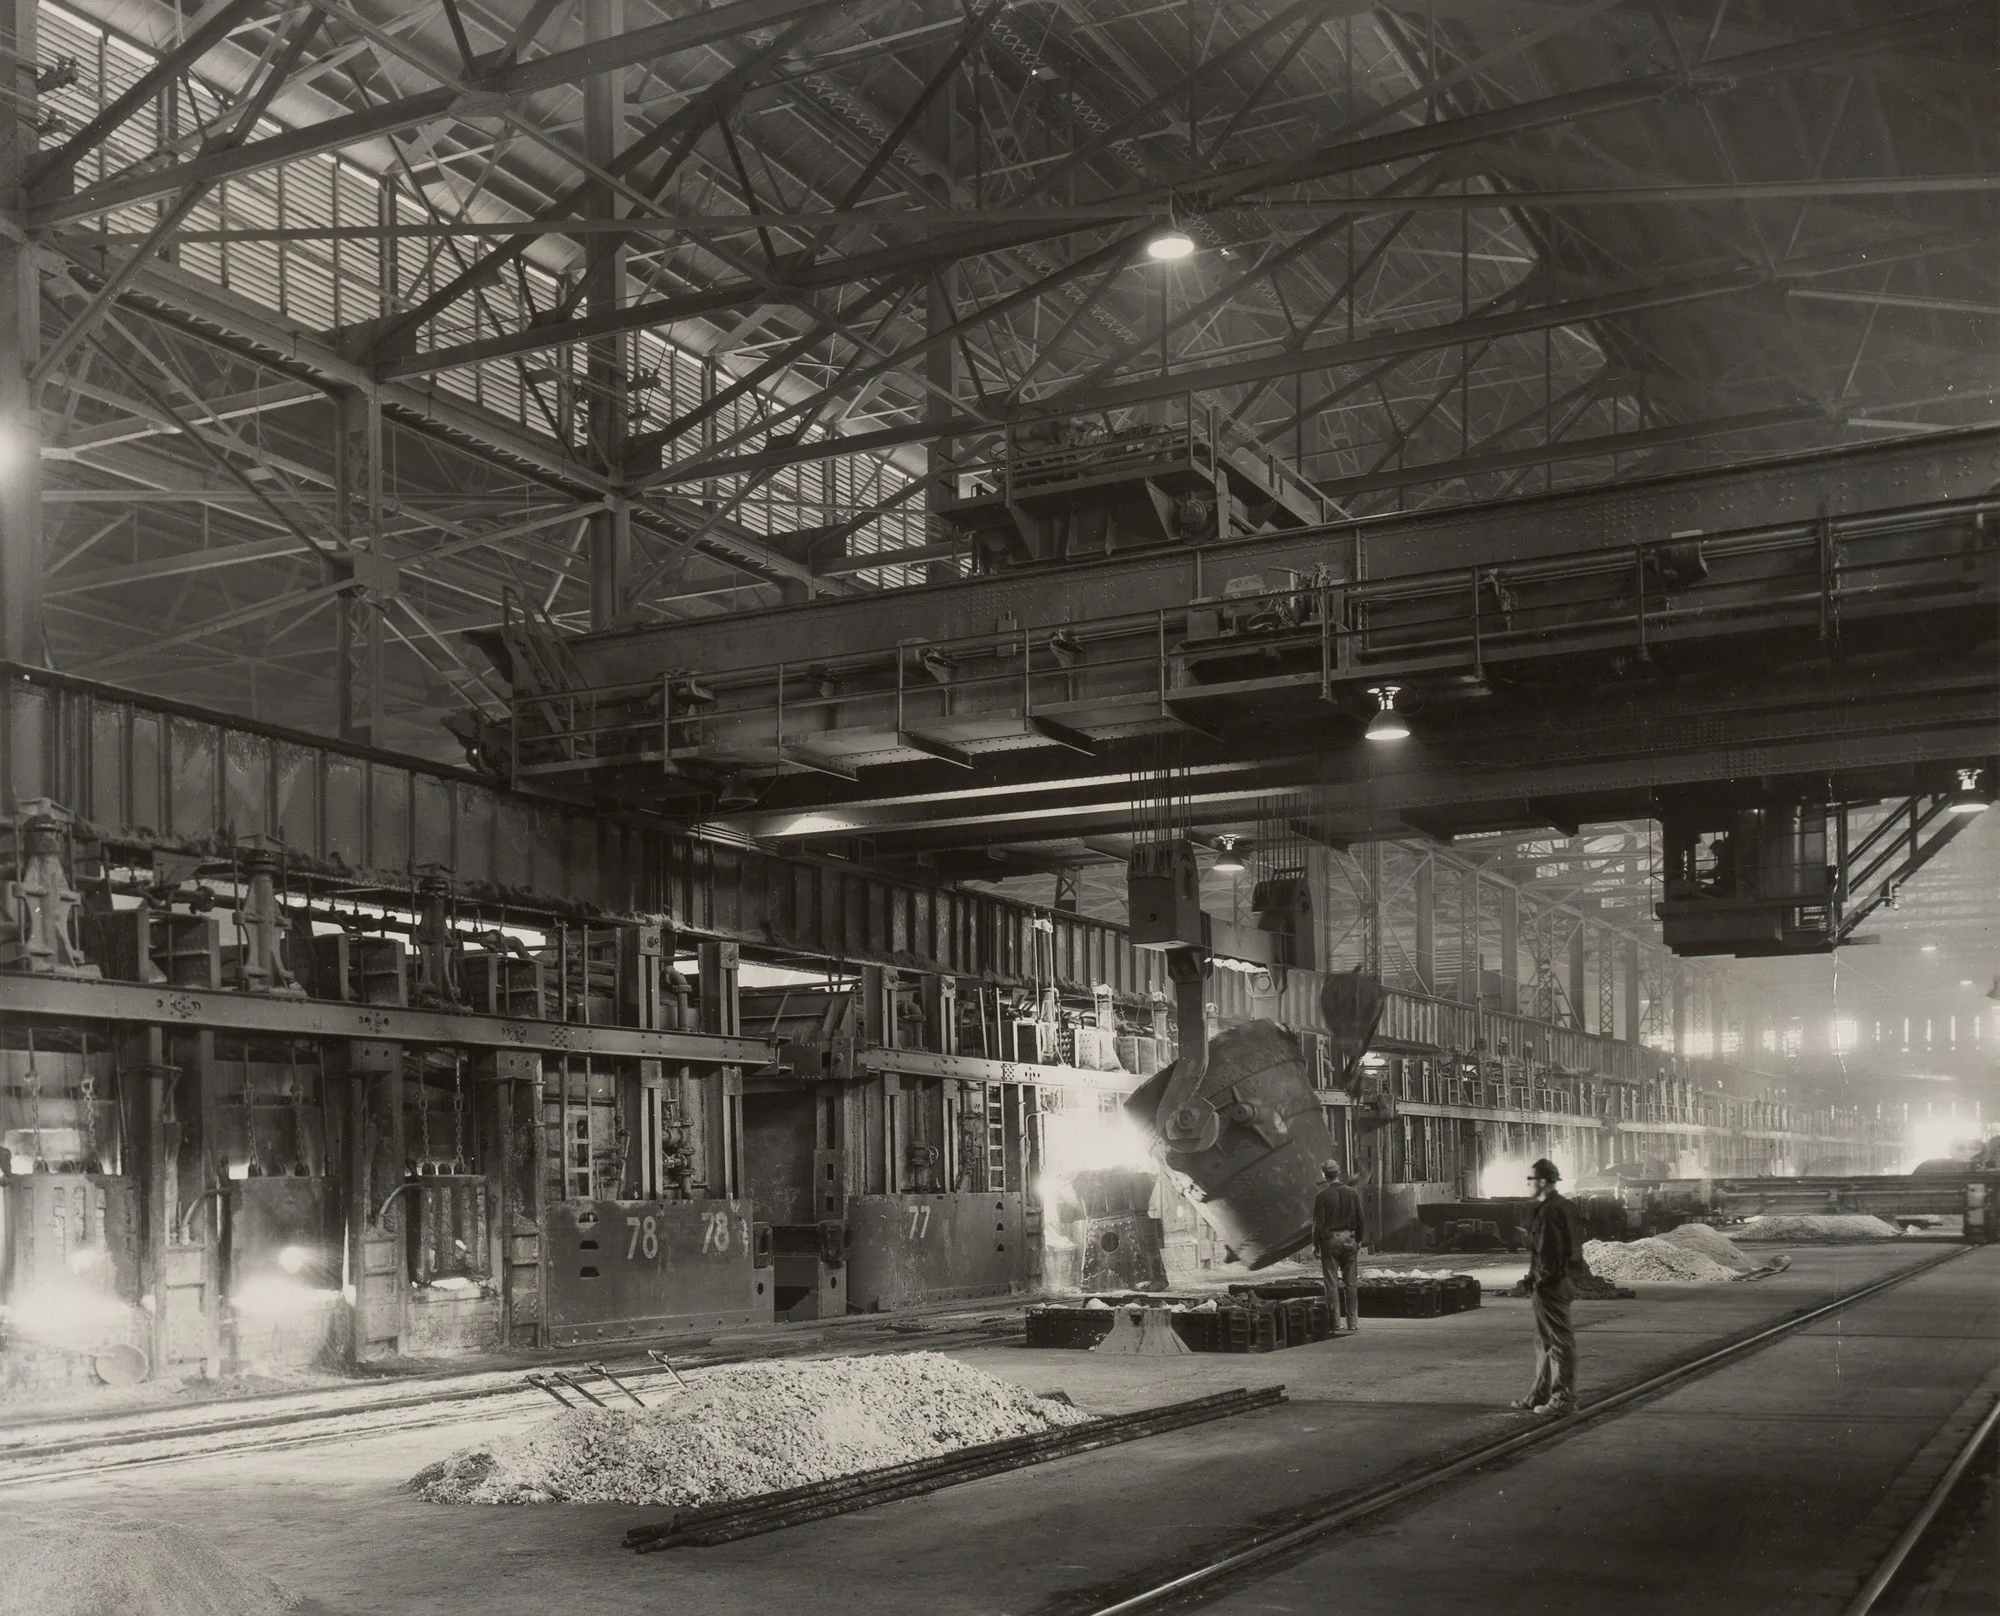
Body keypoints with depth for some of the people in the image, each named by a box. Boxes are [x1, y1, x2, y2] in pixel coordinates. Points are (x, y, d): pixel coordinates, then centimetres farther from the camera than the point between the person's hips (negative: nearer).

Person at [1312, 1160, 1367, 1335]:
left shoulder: (1322, 1195, -9)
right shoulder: (1352, 1193, 2)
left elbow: (1318, 1223, -10)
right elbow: (1360, 1220, 5)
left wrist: (1316, 1244, -1)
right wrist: (1359, 1240, 15)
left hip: (1330, 1240, -3)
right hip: (1349, 1240, 3)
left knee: (1332, 1284, 1)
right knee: (1351, 1283, 9)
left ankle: (1335, 1324, 0)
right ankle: (1353, 1323, 10)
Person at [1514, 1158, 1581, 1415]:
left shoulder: (1549, 1211, -18)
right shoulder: (1563, 1206, 14)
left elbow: (1548, 1250, -23)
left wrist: (1540, 1280, -19)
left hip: (1549, 1285, -11)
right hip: (1559, 1281, 11)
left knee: (1559, 1341, -5)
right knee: (1545, 1342, 18)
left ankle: (1564, 1399, 0)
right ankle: (1541, 1395, 26)